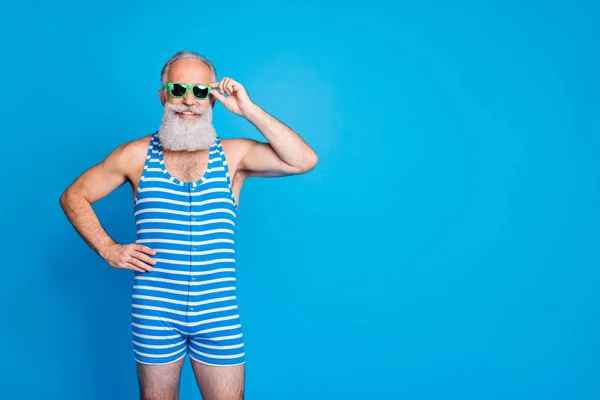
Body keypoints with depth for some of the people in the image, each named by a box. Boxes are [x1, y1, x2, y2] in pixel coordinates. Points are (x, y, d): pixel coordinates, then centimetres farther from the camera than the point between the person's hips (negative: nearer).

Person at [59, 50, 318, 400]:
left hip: (219, 313, 0)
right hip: (155, 313, 1)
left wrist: (249, 110, -13)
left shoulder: (234, 155, -1)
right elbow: (73, 197, 10)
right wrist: (108, 249, -2)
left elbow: (305, 161, -13)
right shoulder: (137, 155, 1)